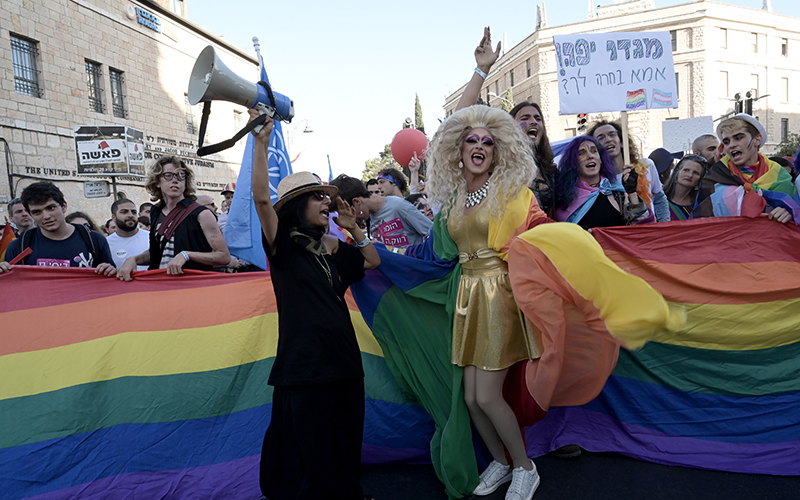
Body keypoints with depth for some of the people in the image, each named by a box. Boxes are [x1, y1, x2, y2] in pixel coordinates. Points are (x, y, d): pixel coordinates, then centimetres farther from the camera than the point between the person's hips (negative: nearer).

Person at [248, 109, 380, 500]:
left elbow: (373, 262, 21)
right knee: (311, 455, 2)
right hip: (304, 366, -6)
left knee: (346, 448, 16)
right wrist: (261, 142, -24)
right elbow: (261, 199, -19)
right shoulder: (283, 246, -5)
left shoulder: (332, 249, 12)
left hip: (344, 364, 6)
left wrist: (352, 229, 10)